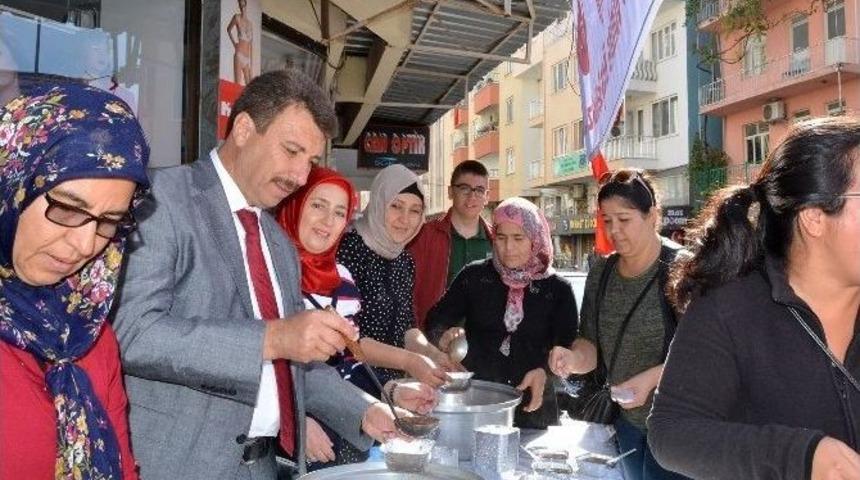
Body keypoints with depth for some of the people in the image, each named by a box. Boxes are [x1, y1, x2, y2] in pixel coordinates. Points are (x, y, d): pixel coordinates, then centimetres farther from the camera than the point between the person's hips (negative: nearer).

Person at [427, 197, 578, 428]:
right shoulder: (475, 276, 0)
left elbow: (567, 349, -4)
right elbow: (435, 320, -3)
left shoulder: (557, 289, 0)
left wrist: (545, 372, -23)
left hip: (533, 405, 0)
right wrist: (446, 334, -25)